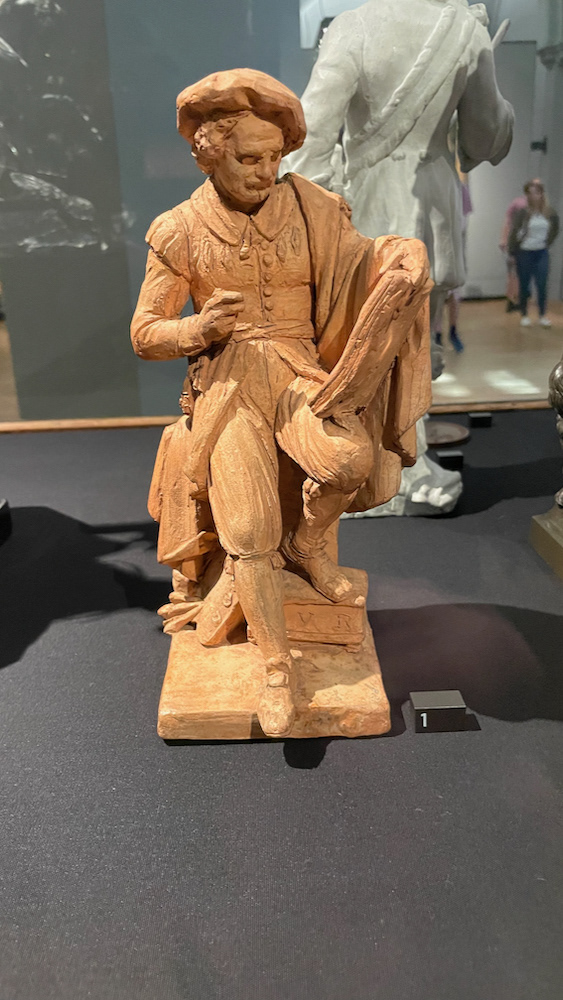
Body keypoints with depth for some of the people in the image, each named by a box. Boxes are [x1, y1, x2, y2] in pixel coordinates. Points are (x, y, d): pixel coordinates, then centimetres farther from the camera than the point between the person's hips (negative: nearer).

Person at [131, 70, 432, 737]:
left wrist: (401, 254, -16)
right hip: (225, 386, -1)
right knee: (248, 530, -18)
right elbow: (144, 334, 5)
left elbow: (361, 268, 9)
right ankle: (276, 666, 2)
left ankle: (305, 539, 4)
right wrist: (199, 328, -16)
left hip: (300, 371, 1)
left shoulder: (311, 208, 4)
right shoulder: (180, 231, 3)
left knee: (352, 460, -31)